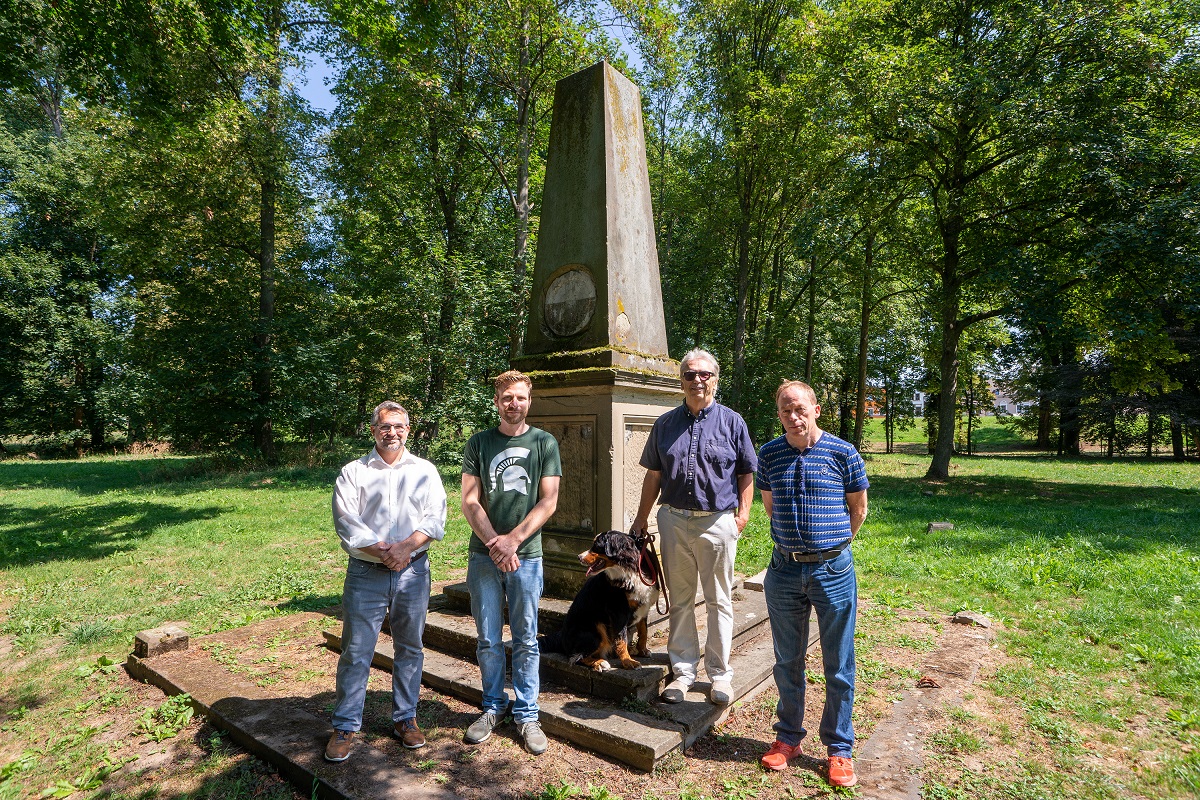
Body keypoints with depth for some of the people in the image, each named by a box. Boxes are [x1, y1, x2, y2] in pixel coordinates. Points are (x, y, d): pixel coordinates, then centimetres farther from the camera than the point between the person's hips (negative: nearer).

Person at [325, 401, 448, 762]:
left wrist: (405, 546, -17)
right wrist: (382, 551, -17)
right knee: (356, 651, 4)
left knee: (410, 648, 11)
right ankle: (345, 726, 20)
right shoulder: (352, 472, 4)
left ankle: (405, 718, 27)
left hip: (413, 572, 1)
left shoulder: (425, 471, 7)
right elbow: (346, 523, -6)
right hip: (365, 574, -1)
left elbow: (435, 517, -2)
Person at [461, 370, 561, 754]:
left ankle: (526, 714, 22)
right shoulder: (479, 443, 5)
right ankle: (493, 707, 29)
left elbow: (548, 501, -3)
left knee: (526, 640, 8)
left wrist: (513, 539, -13)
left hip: (527, 554, -1)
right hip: (483, 555, 1)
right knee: (488, 640, 11)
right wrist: (494, 544, -12)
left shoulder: (544, 443, 2)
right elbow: (469, 501, 0)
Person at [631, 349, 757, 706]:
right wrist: (641, 518, 9)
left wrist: (743, 512, -7)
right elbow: (653, 475, 11)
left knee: (719, 601, 9)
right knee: (680, 600, 11)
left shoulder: (732, 421, 2)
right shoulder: (665, 423, 7)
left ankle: (720, 673, 24)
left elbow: (746, 474, 5)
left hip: (718, 522, -2)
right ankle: (683, 670, 26)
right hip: (674, 521, 2)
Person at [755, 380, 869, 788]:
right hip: (784, 571, 2)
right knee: (788, 662, 16)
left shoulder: (842, 452, -7)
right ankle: (788, 737, 34)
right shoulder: (769, 454, 0)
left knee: (838, 666, 11)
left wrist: (829, 545, 10)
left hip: (833, 571, -2)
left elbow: (858, 509, 4)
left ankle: (839, 748, 29)